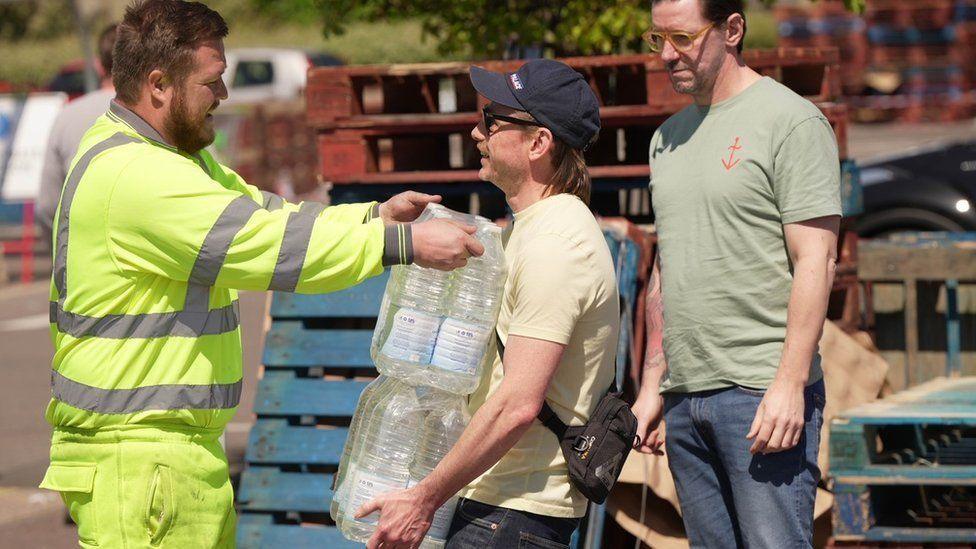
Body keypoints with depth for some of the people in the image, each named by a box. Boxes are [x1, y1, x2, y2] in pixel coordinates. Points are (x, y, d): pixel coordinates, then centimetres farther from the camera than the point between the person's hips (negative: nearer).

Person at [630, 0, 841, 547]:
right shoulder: (669, 137, 17)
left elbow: (815, 261, -11)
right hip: (685, 398, 7)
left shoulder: (791, 121, -5)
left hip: (764, 393, -7)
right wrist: (653, 383, 17)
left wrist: (790, 383, -19)